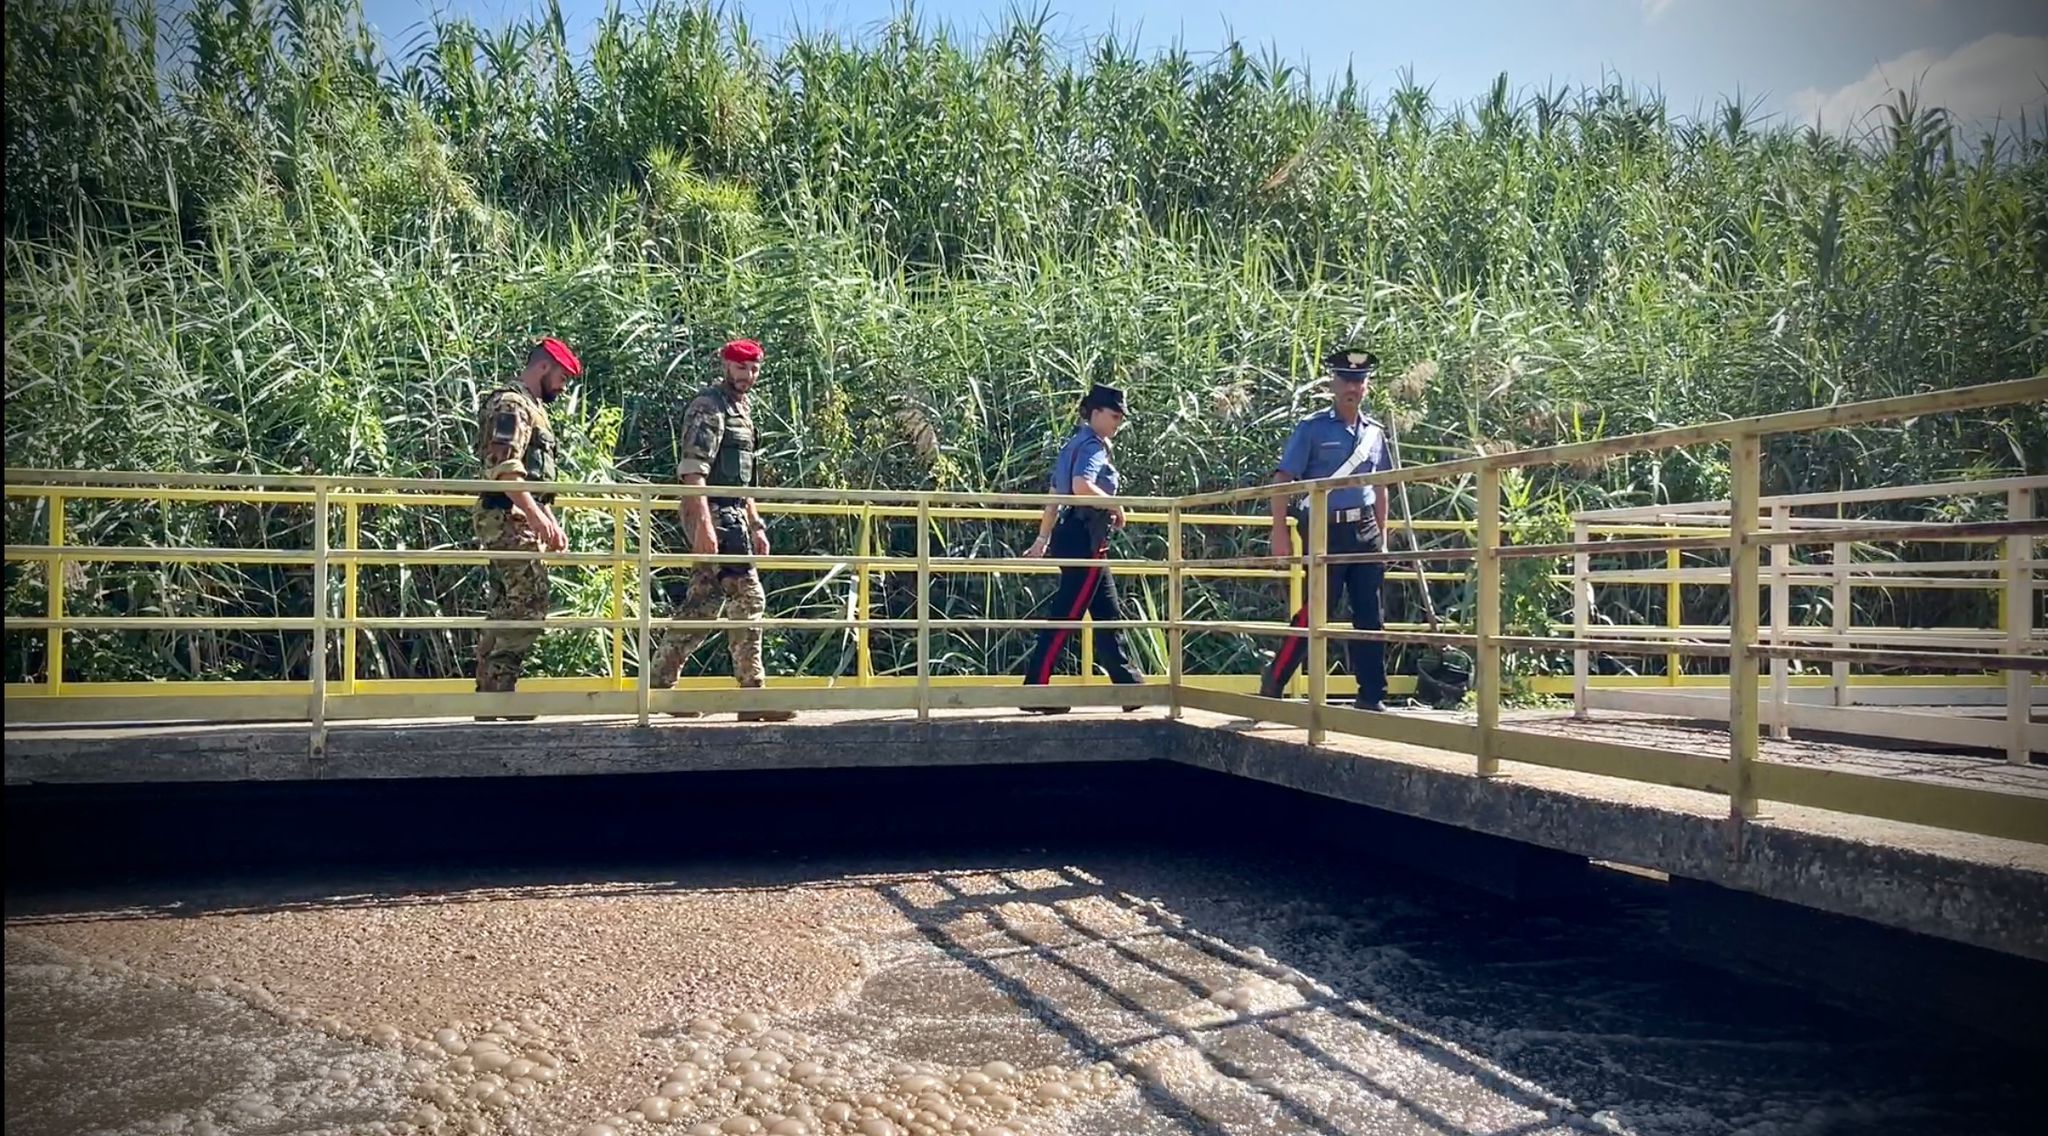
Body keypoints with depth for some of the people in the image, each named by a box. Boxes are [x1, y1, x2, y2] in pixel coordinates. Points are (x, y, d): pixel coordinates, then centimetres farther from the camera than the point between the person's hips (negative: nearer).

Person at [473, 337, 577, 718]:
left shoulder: (532, 408, 23)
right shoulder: (511, 404, -9)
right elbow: (503, 469, -21)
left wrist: (551, 523, 24)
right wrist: (536, 516, -25)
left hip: (524, 521, 11)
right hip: (510, 520, -11)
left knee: (509, 608, 10)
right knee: (529, 604, -12)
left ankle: (491, 695, 14)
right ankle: (498, 691, -10)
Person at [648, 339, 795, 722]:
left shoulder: (741, 411, 21)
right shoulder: (709, 406, -8)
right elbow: (693, 470, -18)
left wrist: (756, 526, 22)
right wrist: (703, 524, -26)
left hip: (733, 514, 10)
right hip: (714, 514, -10)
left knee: (703, 603, 9)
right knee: (747, 597, -10)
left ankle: (661, 684, 13)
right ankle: (753, 696, -5)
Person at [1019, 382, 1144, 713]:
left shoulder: (1074, 445, 20)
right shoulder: (1093, 445, -10)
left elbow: (1054, 497, 22)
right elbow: (1081, 487, -29)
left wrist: (1043, 539, 25)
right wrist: (1115, 507, -14)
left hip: (1071, 536, 10)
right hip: (1085, 539, -10)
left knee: (1108, 615, 14)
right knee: (1065, 617, -8)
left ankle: (1129, 685, 19)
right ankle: (1035, 689, -6)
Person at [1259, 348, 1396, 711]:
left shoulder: (1375, 431, 12)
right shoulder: (1312, 428, -4)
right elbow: (1282, 481, -6)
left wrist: (1383, 538, 17)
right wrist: (1280, 534, -13)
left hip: (1365, 531, 5)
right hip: (1327, 531, -5)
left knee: (1369, 616, 5)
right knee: (1313, 613, -6)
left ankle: (1372, 697, 12)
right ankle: (1271, 687, 7)